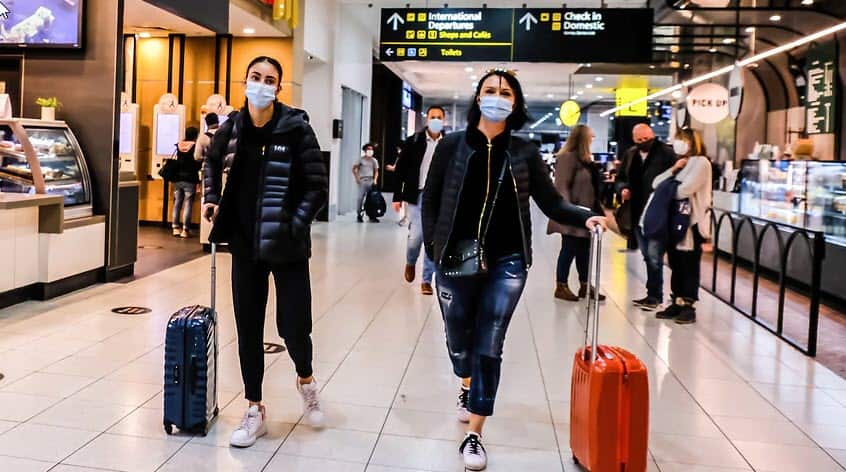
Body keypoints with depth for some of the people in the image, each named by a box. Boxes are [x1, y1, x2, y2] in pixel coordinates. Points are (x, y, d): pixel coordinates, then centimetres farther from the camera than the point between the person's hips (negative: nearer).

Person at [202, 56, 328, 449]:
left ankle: (306, 380, 32)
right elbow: (213, 160, 25)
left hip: (288, 246, -4)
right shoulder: (231, 129, 3)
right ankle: (254, 411, 24)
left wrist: (295, 226, -17)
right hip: (245, 245, 4)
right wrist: (212, 198, 12)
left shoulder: (296, 128, -10)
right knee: (248, 329, 8)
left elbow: (318, 187, -9)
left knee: (294, 327, -2)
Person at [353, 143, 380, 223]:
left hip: (371, 180, 3)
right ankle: (359, 215, 2)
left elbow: (376, 171, 11)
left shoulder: (374, 160, 9)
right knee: (360, 197, -6)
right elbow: (354, 168, 2)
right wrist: (356, 177, -8)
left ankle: (371, 215, 8)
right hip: (362, 180, -3)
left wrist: (375, 179, -2)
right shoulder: (361, 160, 1)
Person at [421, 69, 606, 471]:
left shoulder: (525, 153, 2)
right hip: (456, 261, 1)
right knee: (459, 340, 15)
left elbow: (551, 202, 0)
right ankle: (466, 387, 49)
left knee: (489, 349, 0)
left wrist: (585, 217, -17)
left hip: (506, 263, 0)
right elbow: (430, 200, 4)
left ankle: (474, 436, 9)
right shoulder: (452, 145, 1)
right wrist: (434, 247, -4)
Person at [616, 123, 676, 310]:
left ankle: (654, 295, 5)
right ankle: (654, 294, 26)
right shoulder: (630, 154, 9)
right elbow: (620, 178, 18)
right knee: (648, 256, 15)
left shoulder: (667, 153, -9)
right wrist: (623, 189, -1)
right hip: (638, 214, 7)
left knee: (654, 257, -6)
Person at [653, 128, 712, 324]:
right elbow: (656, 183, 10)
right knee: (675, 265, 10)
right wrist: (673, 170, -4)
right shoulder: (680, 163, 20)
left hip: (691, 222, -8)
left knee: (689, 266, -2)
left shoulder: (701, 162, -7)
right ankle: (677, 303, 17)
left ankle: (689, 307, 2)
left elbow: (685, 189, -21)